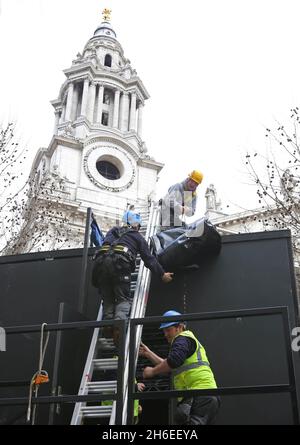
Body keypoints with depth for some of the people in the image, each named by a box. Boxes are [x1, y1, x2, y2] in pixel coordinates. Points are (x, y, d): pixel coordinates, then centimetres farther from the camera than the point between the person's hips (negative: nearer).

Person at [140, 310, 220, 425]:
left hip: (199, 396, -11)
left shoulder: (182, 339, 1)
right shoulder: (191, 341, 32)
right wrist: (148, 353, 33)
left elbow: (174, 361, -19)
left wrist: (152, 371, -6)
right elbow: (169, 367, 36)